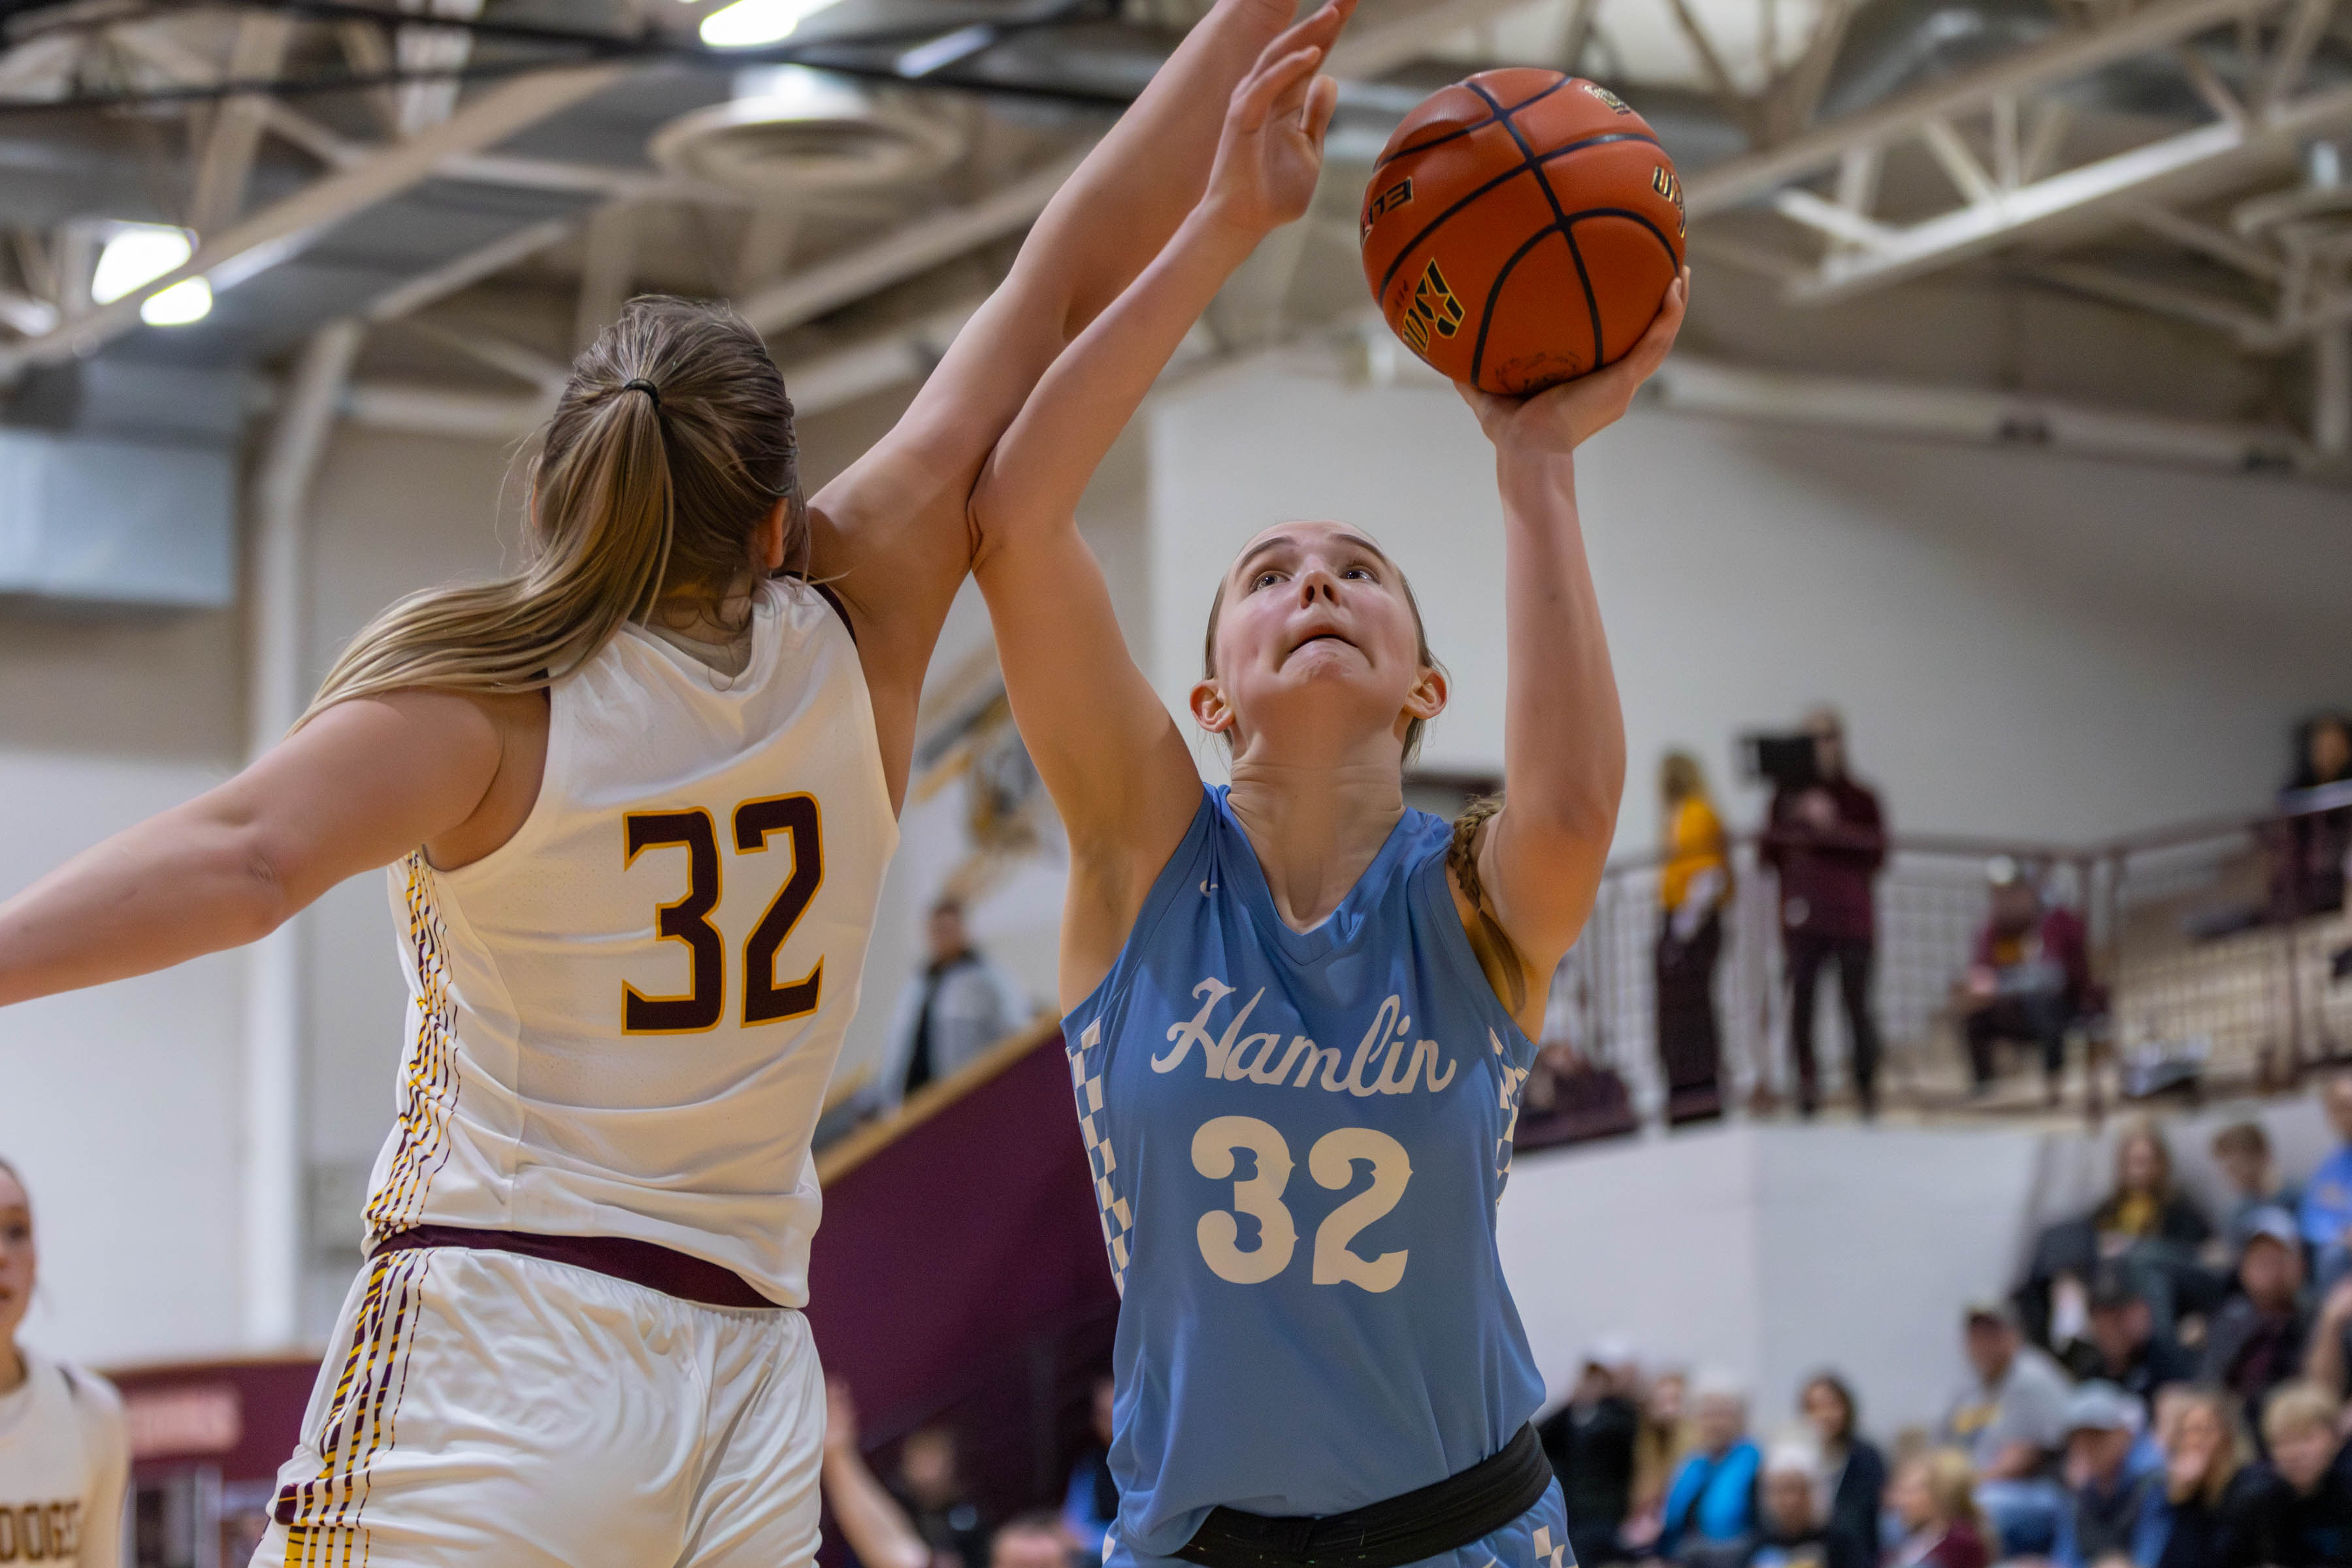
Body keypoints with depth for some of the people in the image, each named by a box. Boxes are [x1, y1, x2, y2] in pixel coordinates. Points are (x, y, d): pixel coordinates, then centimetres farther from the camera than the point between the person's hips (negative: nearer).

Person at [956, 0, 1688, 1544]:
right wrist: (1226, 225, -21)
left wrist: (1540, 466, -23)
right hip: (1193, 1530, 0)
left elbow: (1575, 803, -31)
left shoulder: (1475, 904, -6)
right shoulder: (1151, 850, -6)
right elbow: (1011, 519, -18)